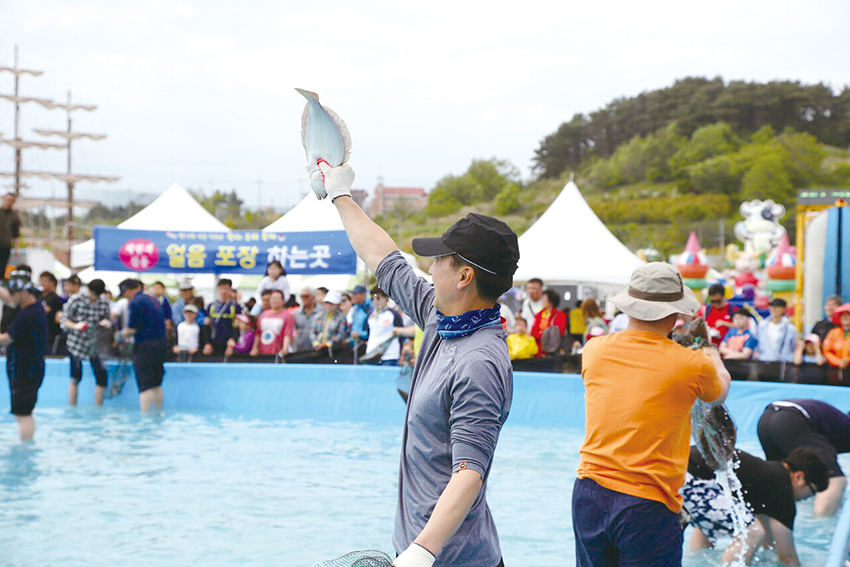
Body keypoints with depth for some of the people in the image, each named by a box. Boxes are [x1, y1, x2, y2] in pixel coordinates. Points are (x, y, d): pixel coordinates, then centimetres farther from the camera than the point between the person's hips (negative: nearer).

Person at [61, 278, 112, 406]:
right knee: (75, 377, 1)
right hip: (76, 343, -3)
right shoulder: (75, 300, -6)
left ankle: (98, 408, 10)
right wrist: (75, 325, -23)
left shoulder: (104, 303, 2)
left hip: (95, 344, 3)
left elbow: (107, 319, 12)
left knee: (102, 376, -4)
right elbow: (65, 319, -3)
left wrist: (106, 323, -12)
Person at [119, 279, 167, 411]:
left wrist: (126, 333, 6)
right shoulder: (153, 300, 15)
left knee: (145, 386, -7)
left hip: (145, 346, -8)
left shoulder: (135, 302, -12)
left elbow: (133, 328, -15)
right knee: (156, 384, 16)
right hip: (161, 343, 8)